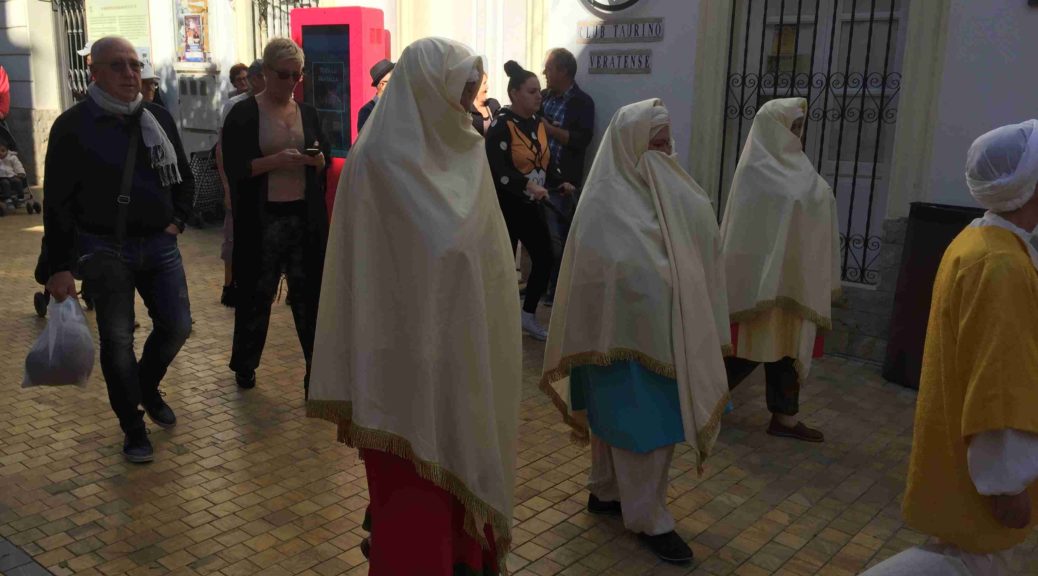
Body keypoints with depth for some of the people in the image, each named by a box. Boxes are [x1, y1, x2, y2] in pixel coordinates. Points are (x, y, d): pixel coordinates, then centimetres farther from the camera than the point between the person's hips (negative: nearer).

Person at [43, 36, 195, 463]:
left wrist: (177, 219, 5)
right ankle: (133, 429, 17)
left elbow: (184, 177, 20)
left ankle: (147, 388, 35)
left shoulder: (159, 118, 6)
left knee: (176, 326, 5)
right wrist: (58, 267, -8)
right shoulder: (73, 125, -7)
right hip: (105, 249, -4)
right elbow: (57, 202, -6)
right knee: (117, 340, 2)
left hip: (159, 244, 4)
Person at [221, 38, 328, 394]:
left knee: (308, 292, 0)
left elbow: (325, 163, 14)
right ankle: (245, 364, 27)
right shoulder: (244, 114, -1)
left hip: (304, 217, 3)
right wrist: (275, 161, -21)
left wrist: (318, 160, -10)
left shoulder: (308, 114, 11)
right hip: (262, 221, -2)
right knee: (256, 294, 7)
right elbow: (234, 167, -7)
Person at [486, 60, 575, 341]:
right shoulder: (502, 125, -16)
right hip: (505, 204, -7)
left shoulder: (537, 122, 8)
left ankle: (528, 315, 21)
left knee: (545, 258, 5)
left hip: (529, 204, 8)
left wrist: (560, 182, -2)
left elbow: (545, 160, 15)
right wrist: (529, 185, -36)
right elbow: (498, 169, -24)